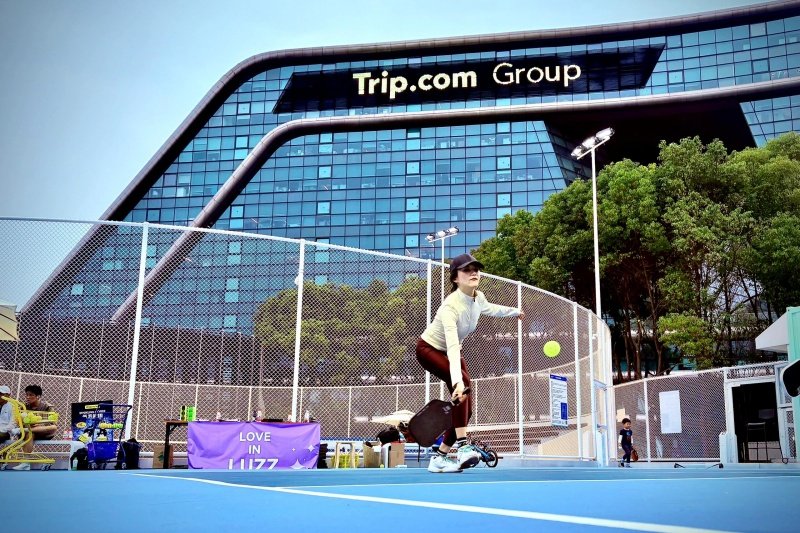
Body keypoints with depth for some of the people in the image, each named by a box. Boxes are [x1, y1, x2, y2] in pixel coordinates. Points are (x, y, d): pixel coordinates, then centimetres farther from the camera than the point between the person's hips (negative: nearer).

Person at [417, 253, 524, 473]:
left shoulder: (478, 297, -13)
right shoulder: (450, 306, -35)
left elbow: (489, 308, 15)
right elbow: (452, 346, -46)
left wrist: (515, 311, 29)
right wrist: (457, 382, -57)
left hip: (451, 351, 8)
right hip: (429, 349, -8)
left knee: (466, 410, -3)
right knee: (464, 381, -34)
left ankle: (439, 458, 8)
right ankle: (462, 446, -35)